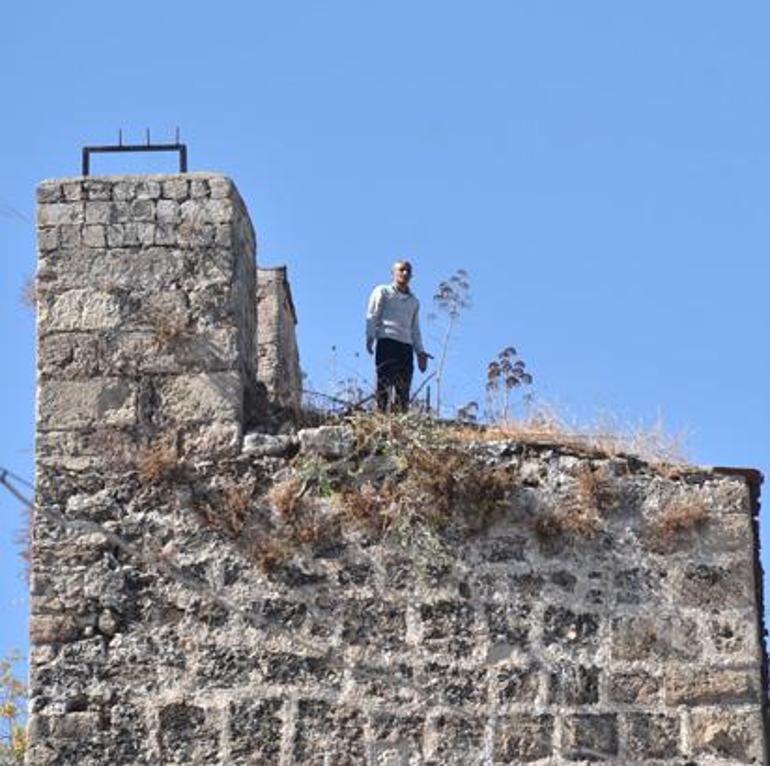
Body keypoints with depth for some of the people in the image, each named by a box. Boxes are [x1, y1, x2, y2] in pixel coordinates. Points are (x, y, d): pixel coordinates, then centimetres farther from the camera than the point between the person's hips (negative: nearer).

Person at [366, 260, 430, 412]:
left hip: (406, 345, 5)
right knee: (384, 382, -15)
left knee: (404, 388, -5)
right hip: (386, 341, -5)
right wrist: (370, 336, -12)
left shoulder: (414, 301, 28)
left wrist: (420, 351, 16)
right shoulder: (383, 292, 14)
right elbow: (372, 316, 4)